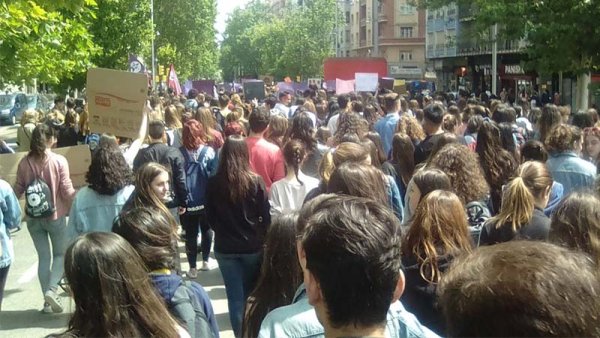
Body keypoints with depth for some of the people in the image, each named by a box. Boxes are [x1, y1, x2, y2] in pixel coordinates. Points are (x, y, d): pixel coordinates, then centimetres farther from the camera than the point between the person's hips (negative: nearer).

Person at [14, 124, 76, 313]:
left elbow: (18, 191, 1)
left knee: (43, 257, 12)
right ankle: (52, 289, -6)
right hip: (56, 216, -3)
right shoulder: (59, 161, -13)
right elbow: (67, 191, -13)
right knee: (61, 254, 14)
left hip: (33, 218, 3)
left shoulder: (24, 162, -3)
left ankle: (48, 301, 16)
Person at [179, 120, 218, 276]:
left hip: (187, 201, -1)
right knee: (206, 229, 20)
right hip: (206, 200, 1)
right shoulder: (209, 152, -11)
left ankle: (192, 268, 13)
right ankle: (205, 261, 28)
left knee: (190, 234, 8)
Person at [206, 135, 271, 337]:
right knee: (252, 294, 18)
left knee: (235, 296, 8)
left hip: (225, 247, 0)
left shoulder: (213, 183, -9)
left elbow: (210, 217, 2)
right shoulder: (255, 181, -14)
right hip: (252, 245, 0)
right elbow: (266, 216, -7)